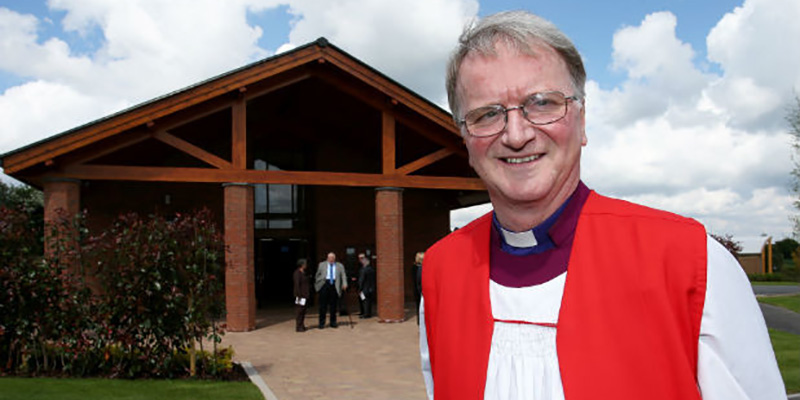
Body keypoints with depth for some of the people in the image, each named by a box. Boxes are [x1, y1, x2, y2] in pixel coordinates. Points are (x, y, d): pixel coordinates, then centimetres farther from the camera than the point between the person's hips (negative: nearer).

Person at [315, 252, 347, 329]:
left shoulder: (339, 266, 12)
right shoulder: (322, 264, 12)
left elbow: (343, 275, 4)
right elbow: (317, 275, 14)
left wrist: (344, 284, -11)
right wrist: (316, 284, 6)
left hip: (334, 286, 1)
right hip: (324, 285, -1)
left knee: (333, 305, 5)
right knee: (323, 305, -1)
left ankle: (333, 322, 15)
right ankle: (322, 323, 6)